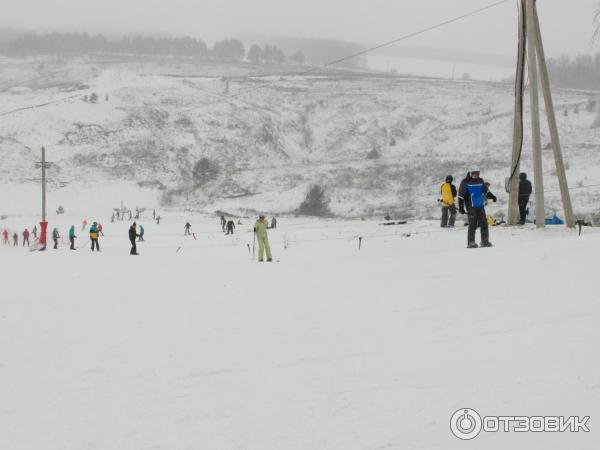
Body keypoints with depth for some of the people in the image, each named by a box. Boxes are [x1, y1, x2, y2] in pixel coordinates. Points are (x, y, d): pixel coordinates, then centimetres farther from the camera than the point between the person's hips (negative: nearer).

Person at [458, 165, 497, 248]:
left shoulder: (480, 181, 12)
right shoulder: (465, 182, -4)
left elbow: (486, 191, 25)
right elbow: (461, 195, -5)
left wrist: (492, 196, 10)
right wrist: (461, 207, -8)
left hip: (481, 206, 6)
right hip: (471, 206, -6)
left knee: (484, 224, 5)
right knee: (473, 225, -8)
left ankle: (485, 241, 13)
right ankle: (471, 242, -1)